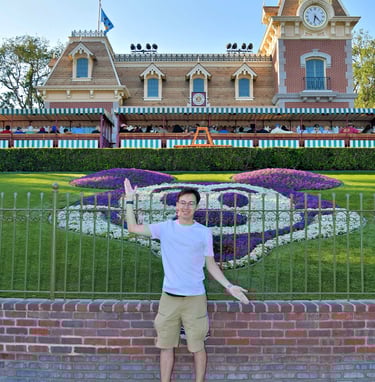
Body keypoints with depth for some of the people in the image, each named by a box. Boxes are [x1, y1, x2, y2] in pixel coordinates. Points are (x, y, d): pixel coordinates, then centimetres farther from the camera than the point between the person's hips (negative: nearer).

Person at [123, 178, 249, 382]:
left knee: (197, 346, 10)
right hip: (169, 297, 1)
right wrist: (129, 200, -5)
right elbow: (133, 228, -1)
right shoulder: (165, 228, 0)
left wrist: (228, 286, -7)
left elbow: (211, 265, 3)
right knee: (166, 346, 12)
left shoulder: (204, 232, -1)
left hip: (195, 298, -1)